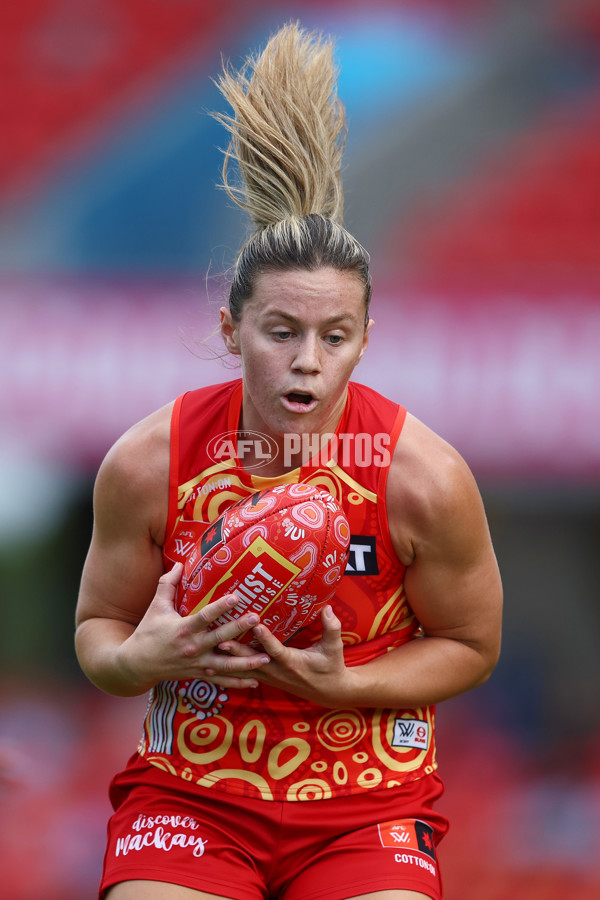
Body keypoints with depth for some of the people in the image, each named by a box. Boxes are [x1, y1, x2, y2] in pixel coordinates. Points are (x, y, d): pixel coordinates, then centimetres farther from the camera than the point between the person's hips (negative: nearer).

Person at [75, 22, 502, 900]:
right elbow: (96, 629, 4)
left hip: (366, 800, 0)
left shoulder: (425, 475, -13)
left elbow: (471, 646, 1)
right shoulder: (147, 463, -10)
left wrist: (341, 685, -15)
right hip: (189, 787, 0)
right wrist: (138, 659, -20)